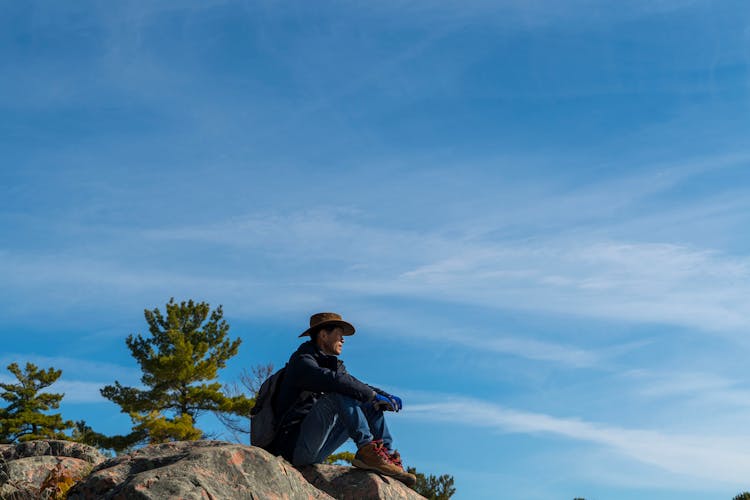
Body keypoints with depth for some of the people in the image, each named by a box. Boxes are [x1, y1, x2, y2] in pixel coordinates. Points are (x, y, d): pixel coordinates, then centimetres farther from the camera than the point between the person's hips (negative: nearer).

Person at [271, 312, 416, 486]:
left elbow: (359, 386, 15)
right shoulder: (302, 361, -9)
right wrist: (373, 395, -20)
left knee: (368, 405, 10)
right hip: (294, 445, -9)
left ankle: (390, 457, -6)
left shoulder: (334, 364, 18)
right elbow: (333, 380, -26)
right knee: (341, 393, -25)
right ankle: (366, 450, -31)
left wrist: (386, 397, -4)